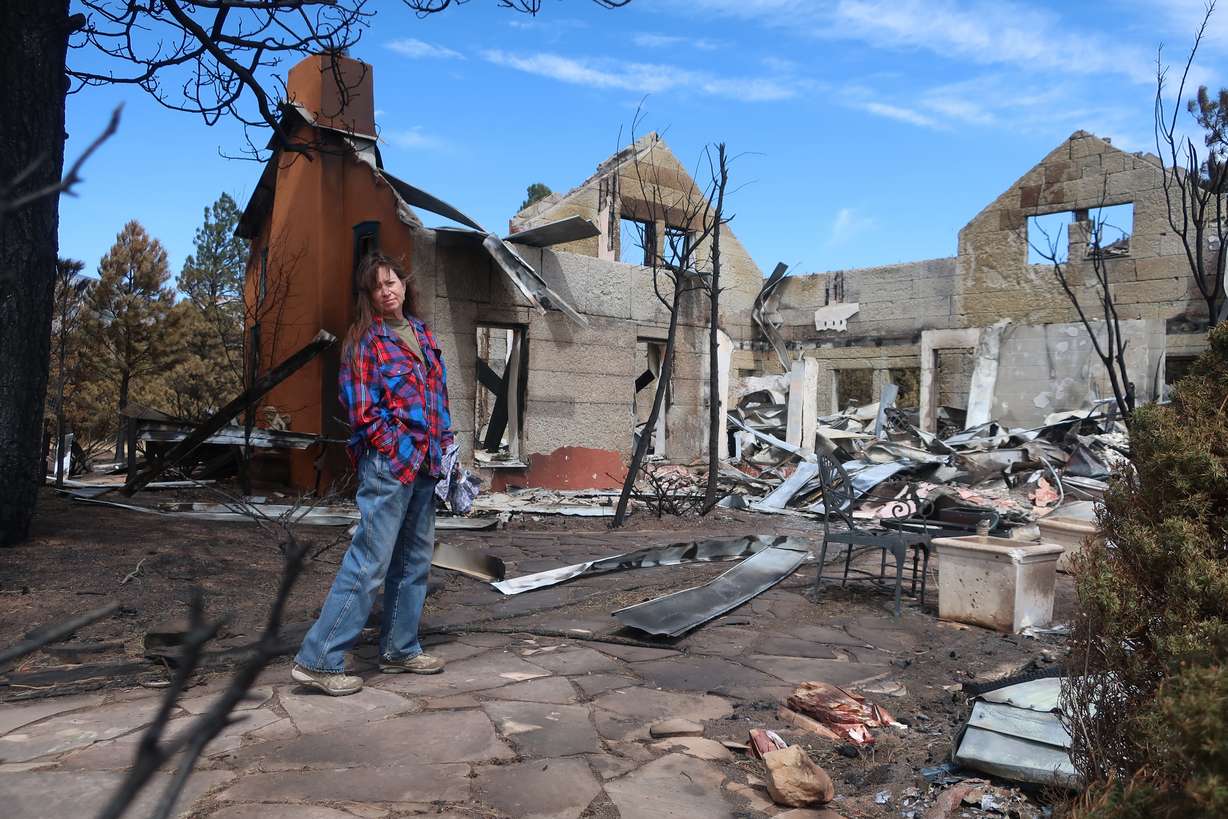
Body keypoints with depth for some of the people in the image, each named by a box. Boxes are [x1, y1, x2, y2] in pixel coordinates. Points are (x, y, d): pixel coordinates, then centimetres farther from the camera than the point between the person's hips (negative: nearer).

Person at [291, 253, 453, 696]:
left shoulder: (421, 332, 14)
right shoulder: (365, 338, -6)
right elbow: (363, 410, -11)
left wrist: (444, 448, 10)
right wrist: (402, 454, -13)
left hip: (425, 464, 8)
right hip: (388, 464, -8)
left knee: (415, 559, 14)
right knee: (369, 563, -7)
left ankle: (400, 650, 26)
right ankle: (318, 659, 2)